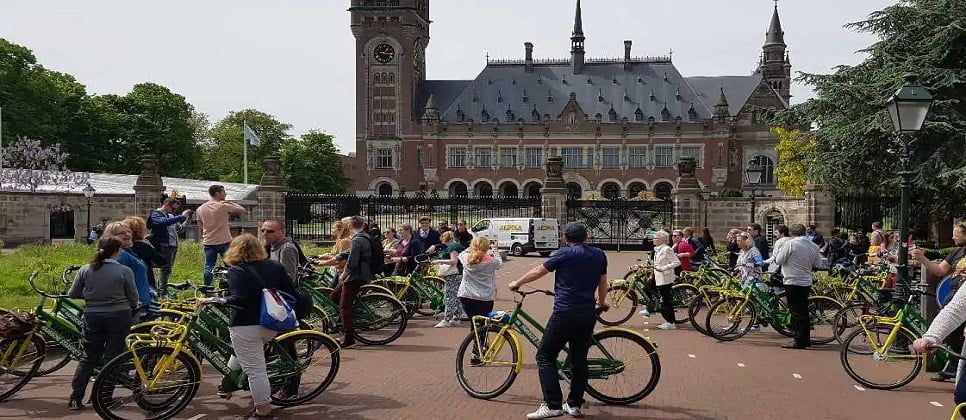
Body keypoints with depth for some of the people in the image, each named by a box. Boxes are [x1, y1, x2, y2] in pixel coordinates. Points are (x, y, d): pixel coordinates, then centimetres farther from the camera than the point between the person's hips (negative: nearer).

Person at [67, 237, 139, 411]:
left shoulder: (85, 270, -2)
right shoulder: (124, 271, -10)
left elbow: (72, 294, 5)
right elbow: (134, 298, -2)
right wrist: (131, 307, 20)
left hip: (92, 317, 3)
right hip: (119, 317, -3)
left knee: (88, 357, 14)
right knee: (112, 357, 7)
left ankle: (75, 399, 12)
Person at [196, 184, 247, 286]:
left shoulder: (200, 208, 5)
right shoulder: (223, 206, -12)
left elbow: (200, 227, 13)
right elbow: (242, 210, -6)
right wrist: (229, 203, 5)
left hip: (208, 243, 4)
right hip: (224, 242, -4)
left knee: (208, 268, 8)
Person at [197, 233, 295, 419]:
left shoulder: (237, 270, -10)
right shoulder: (275, 266, 7)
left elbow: (238, 300, -21)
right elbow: (291, 293, 9)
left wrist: (213, 300, -16)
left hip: (246, 326, -7)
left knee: (255, 370, 1)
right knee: (241, 353, 32)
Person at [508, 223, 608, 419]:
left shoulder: (566, 254, -7)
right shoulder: (599, 255, 8)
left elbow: (538, 271, 1)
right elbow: (603, 283, 18)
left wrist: (517, 283, 16)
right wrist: (601, 302, 38)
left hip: (565, 313, -6)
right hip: (588, 314, 6)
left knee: (545, 357, -1)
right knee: (579, 358, 15)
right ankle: (574, 404, 20)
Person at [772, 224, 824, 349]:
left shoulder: (790, 244, -12)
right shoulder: (814, 246, 6)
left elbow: (779, 261, -9)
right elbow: (818, 265, 12)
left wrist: (777, 252, 9)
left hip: (793, 282, -6)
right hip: (807, 282, 6)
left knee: (796, 312, -2)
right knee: (803, 311, 15)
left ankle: (799, 341, 0)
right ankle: (806, 340, 21)